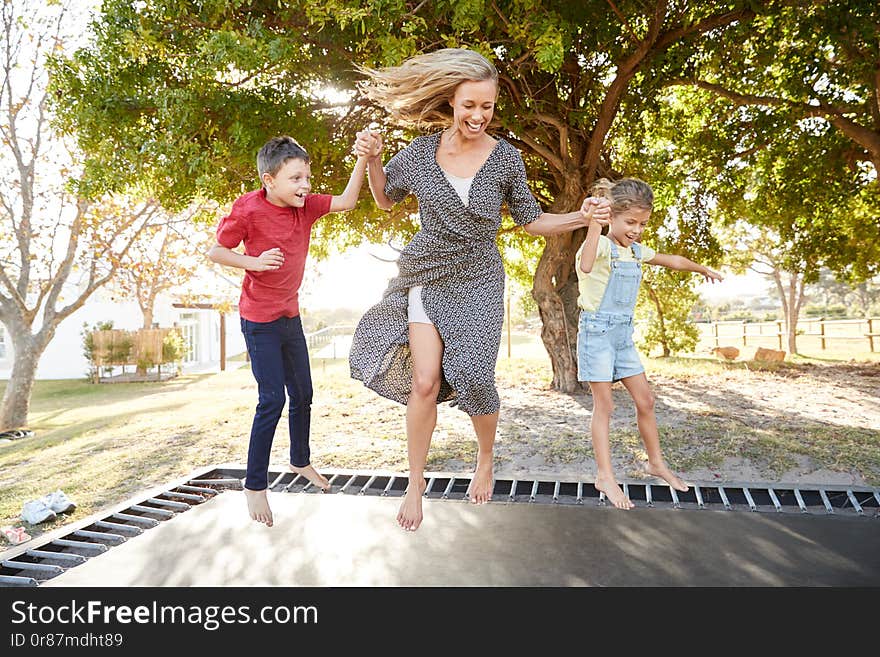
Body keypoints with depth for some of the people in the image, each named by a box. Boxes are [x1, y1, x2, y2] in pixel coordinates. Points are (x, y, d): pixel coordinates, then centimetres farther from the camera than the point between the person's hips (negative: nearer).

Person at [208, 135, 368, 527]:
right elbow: (216, 251, -10)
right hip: (259, 320, -7)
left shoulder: (306, 205, -2)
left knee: (303, 394, 16)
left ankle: (300, 461, 38)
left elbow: (346, 202, -4)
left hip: (290, 316, 7)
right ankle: (255, 485, 7)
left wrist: (363, 159, -15)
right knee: (273, 399, -9)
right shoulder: (248, 209, -18)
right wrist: (253, 261, -27)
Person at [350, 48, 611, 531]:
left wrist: (581, 217, -11)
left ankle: (485, 460, 26)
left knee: (473, 377, -6)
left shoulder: (505, 158, -4)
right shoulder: (422, 151, -2)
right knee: (425, 381, -6)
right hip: (428, 275, 1)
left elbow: (531, 221, 4)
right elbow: (385, 199, 13)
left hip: (478, 279, 0)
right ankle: (416, 485, 13)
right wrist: (371, 159, -4)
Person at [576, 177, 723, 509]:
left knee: (645, 399, 11)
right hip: (596, 330, -7)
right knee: (604, 405, -3)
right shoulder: (602, 246, -15)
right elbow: (585, 266, -40)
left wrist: (703, 269, 45)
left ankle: (656, 462, 28)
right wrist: (594, 224, -45)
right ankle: (604, 476, 6)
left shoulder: (637, 251, 11)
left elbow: (671, 260, 30)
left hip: (623, 333, 8)